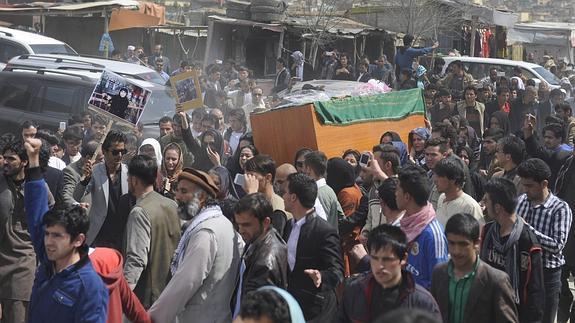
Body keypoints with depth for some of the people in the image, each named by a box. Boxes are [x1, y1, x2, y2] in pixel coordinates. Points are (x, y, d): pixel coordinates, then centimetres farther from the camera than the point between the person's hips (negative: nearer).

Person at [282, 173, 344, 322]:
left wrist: (321, 276, -39)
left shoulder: (325, 231, -18)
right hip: (289, 304, 7)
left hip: (316, 310, -7)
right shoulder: (289, 226, 8)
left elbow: (336, 270, -21)